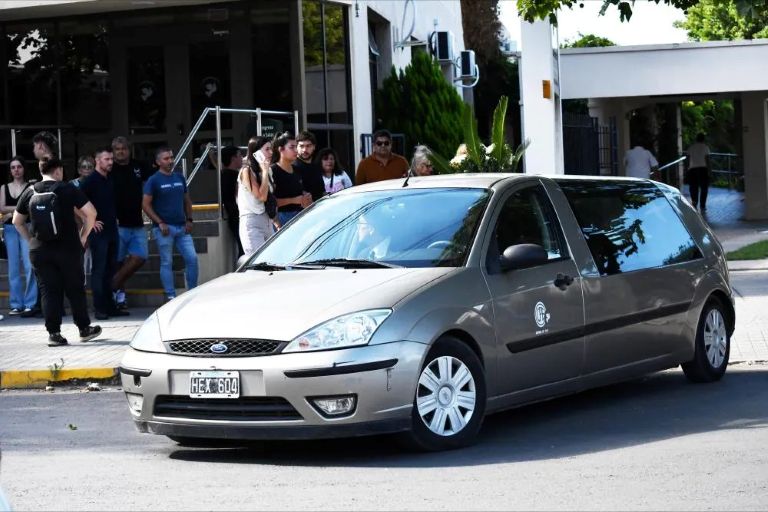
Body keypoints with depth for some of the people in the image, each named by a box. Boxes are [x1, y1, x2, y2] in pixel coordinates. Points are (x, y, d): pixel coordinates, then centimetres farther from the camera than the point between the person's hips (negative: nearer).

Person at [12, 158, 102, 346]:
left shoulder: (30, 192, 4)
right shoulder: (68, 189, -5)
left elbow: (17, 221, 12)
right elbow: (91, 213, -9)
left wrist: (31, 239, 15)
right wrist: (83, 236, 2)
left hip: (39, 251, 2)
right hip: (68, 249, -2)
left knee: (48, 292, 6)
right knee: (75, 290, 9)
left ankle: (53, 333, 2)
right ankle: (84, 329, 18)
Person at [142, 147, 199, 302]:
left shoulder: (179, 178, 13)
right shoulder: (154, 180, -4)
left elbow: (187, 200, 20)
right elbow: (146, 204, -7)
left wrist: (189, 219, 5)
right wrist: (160, 223, -14)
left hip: (182, 227, 5)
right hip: (164, 228, -5)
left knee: (192, 258, -1)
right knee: (167, 263, 0)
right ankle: (171, 296, 4)